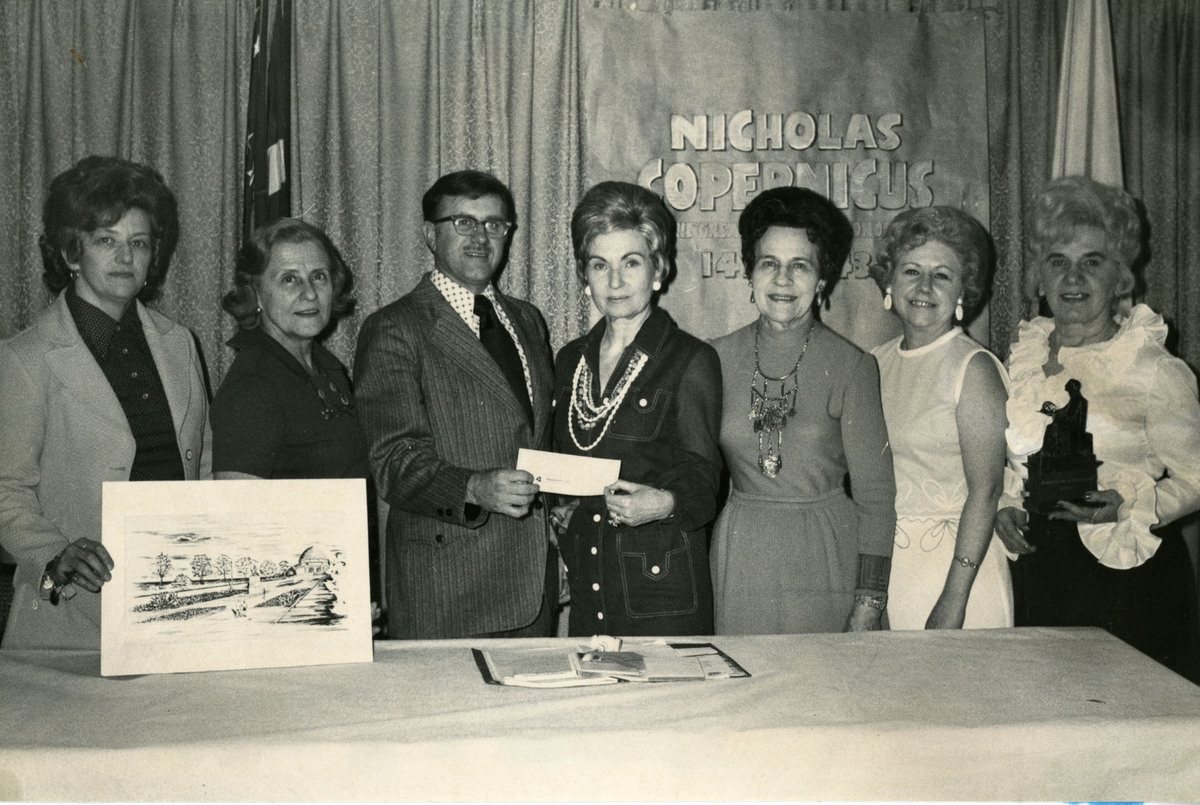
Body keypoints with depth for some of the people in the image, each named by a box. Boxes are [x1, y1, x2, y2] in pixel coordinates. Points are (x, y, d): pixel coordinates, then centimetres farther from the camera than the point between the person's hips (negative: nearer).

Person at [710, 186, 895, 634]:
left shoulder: (851, 366, -4)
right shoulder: (718, 358, 3)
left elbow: (875, 495, -2)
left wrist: (868, 605, -7)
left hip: (824, 560, -2)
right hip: (738, 558, 2)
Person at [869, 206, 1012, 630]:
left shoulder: (973, 367, -8)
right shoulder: (876, 363, 8)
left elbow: (985, 490, -14)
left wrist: (954, 599, -20)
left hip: (953, 566, -5)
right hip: (879, 566, 5)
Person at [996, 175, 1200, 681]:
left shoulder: (1156, 370, -7)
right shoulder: (1023, 358, 8)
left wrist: (1125, 506, -22)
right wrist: (1005, 507, 2)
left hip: (1129, 581, -4)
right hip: (1037, 572, 4)